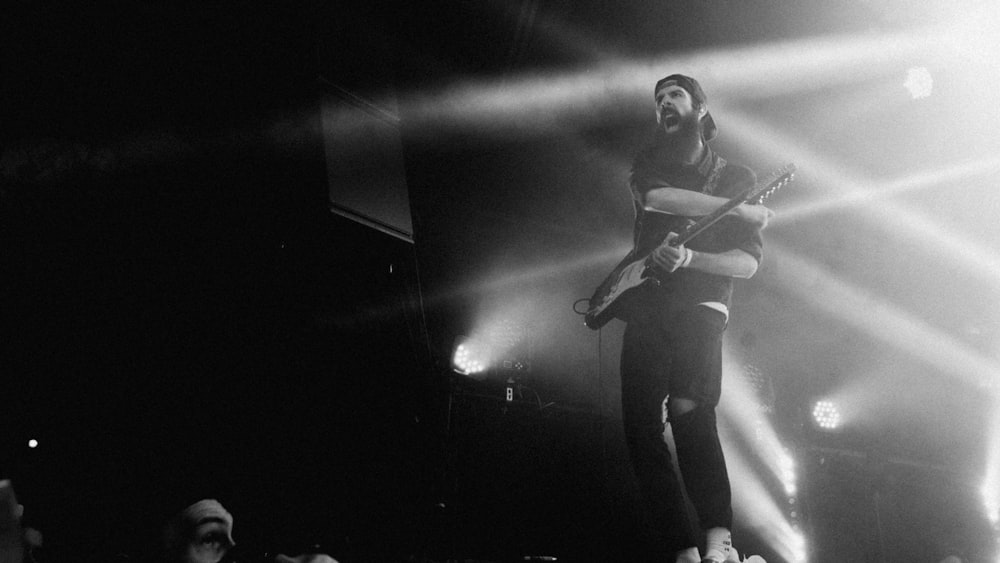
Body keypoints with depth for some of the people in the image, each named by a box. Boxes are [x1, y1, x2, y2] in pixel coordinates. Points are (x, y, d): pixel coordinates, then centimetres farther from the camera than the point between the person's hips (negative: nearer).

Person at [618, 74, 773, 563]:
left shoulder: (735, 178, 12)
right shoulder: (649, 163, 18)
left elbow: (748, 261, 2)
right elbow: (654, 195, -9)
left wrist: (690, 257, -17)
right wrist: (740, 210, -10)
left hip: (700, 307, -3)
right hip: (645, 309, 3)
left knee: (688, 408, -27)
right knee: (640, 429, -7)